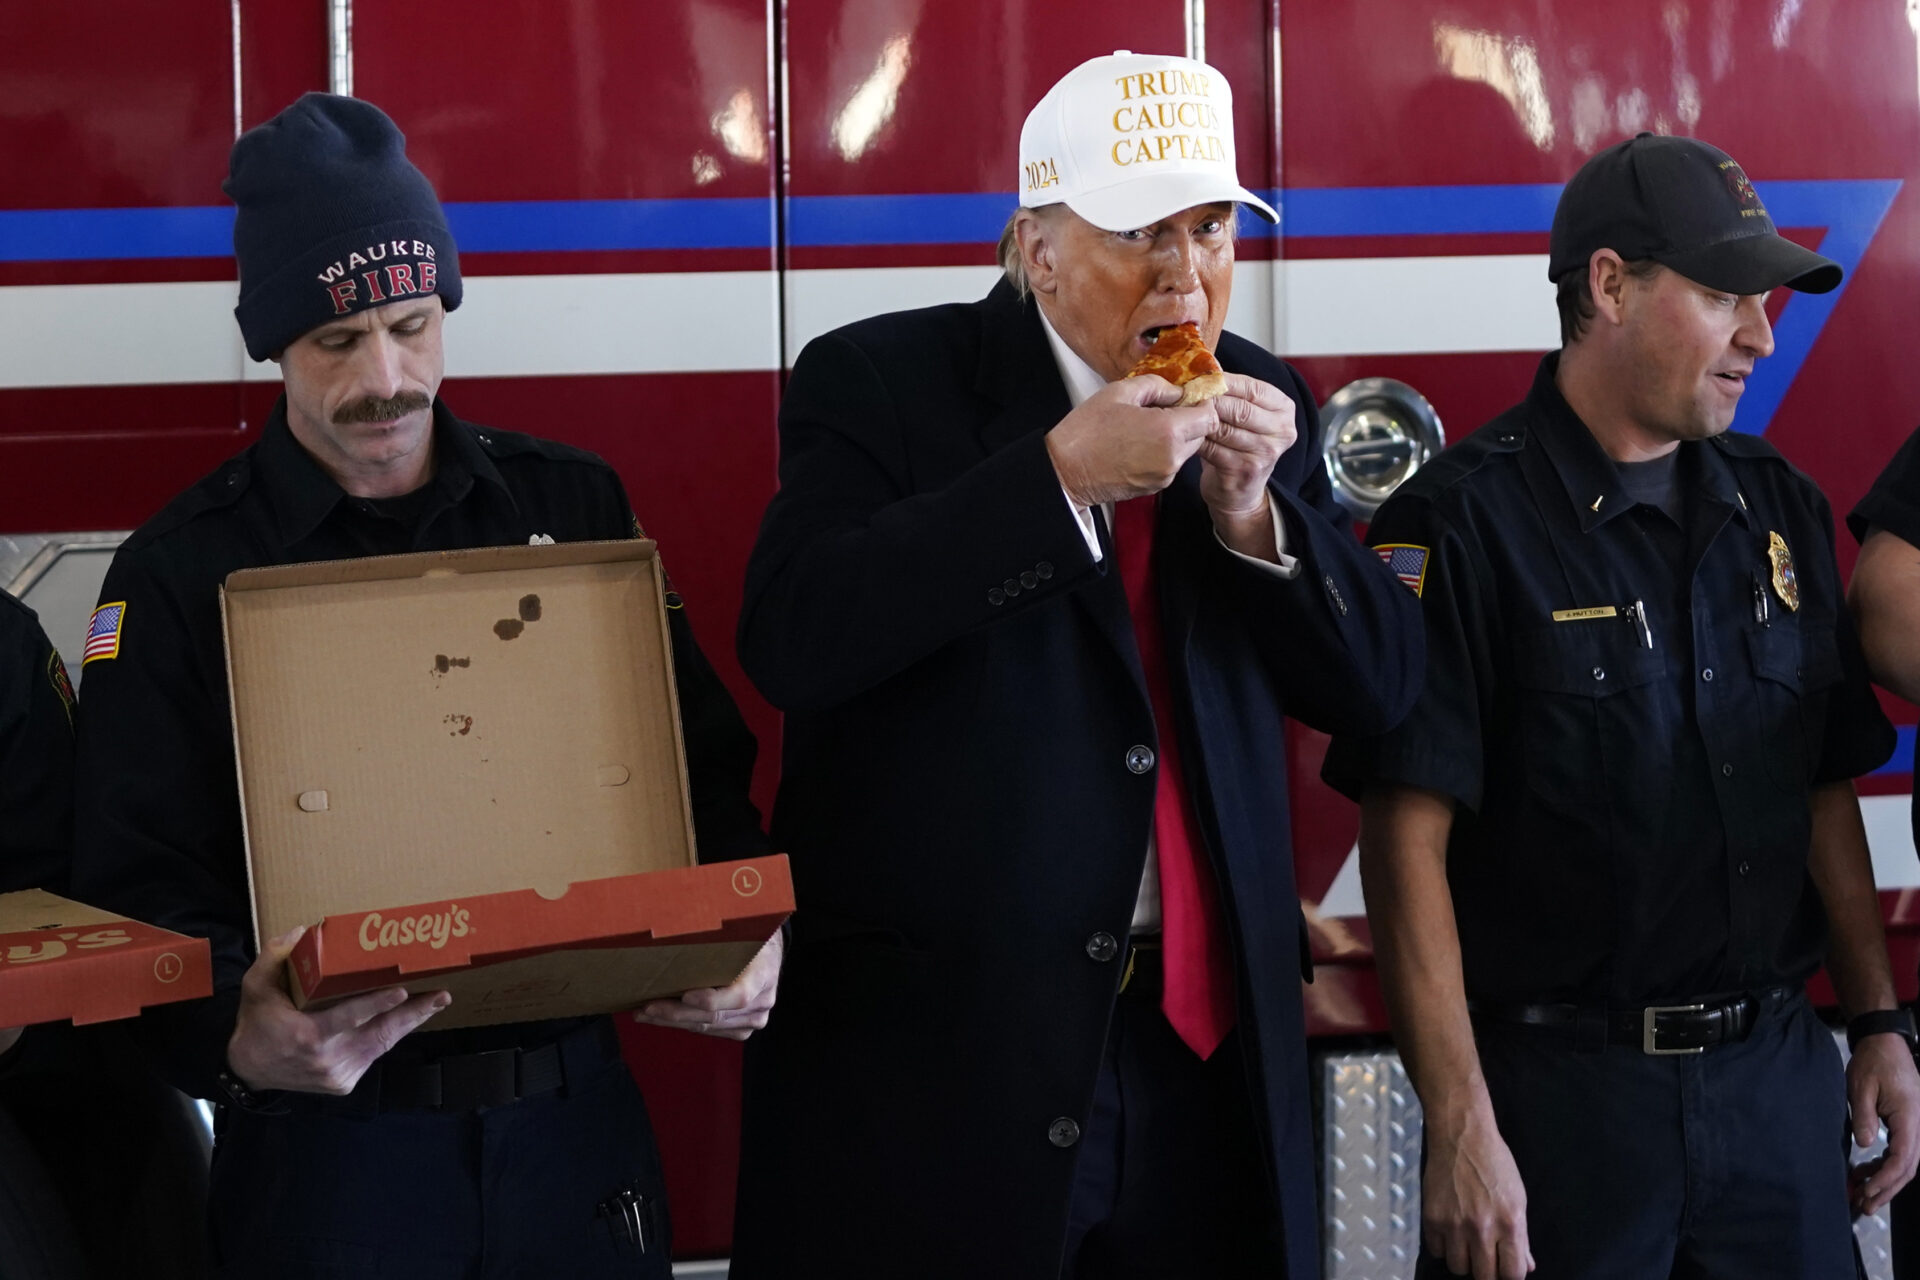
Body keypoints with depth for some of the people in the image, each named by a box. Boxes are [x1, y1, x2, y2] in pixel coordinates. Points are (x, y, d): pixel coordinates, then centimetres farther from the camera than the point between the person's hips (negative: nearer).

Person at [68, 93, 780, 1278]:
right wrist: (237, 1038, -27)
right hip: (329, 1140, -3)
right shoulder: (182, 575, -2)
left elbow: (702, 764, 8)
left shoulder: (574, 505, 6)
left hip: (578, 1120, 3)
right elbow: (142, 882, -7)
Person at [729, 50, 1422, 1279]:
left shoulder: (1260, 405, 9)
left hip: (1206, 1048, 4)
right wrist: (1059, 475, -21)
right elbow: (792, 639, -19)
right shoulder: (880, 382, -5)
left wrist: (1254, 512, -10)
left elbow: (1380, 682, 7)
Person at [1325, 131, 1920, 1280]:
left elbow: (1825, 791, 15)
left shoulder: (1780, 509, 9)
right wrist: (1461, 1126, -18)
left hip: (1779, 1081, 6)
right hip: (1559, 1089, -6)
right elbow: (1409, 838, -15)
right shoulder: (1465, 520, -11)